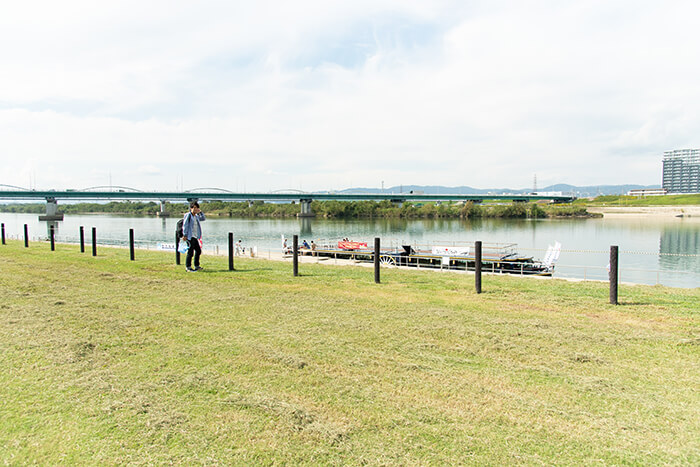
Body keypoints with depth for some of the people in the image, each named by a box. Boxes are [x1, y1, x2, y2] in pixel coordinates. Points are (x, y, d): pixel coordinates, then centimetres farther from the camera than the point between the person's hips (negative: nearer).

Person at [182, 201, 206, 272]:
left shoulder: (196, 216, 16)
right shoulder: (188, 215, -5)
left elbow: (203, 219, 28)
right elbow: (185, 225, -9)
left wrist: (200, 212, 12)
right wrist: (184, 235, -14)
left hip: (195, 237, 8)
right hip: (190, 237, -8)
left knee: (198, 251, 12)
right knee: (190, 252, -7)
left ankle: (197, 266, 23)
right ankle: (188, 267, 0)